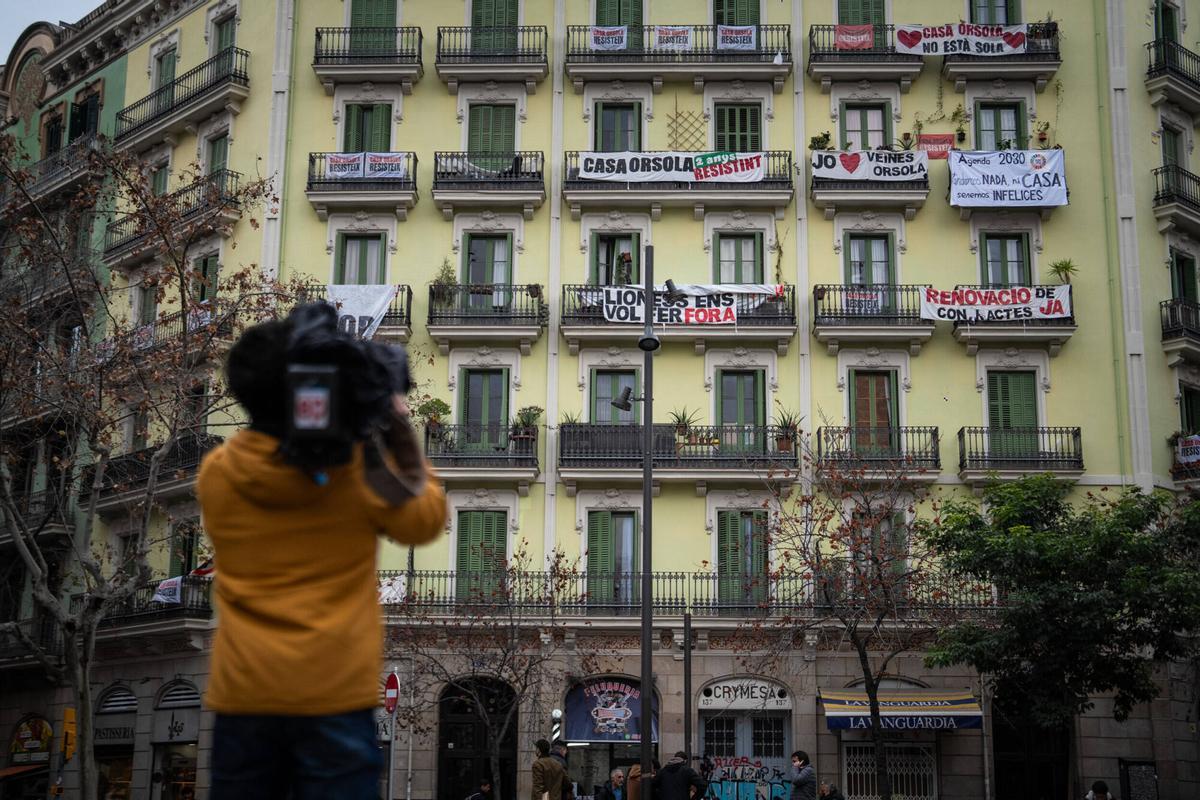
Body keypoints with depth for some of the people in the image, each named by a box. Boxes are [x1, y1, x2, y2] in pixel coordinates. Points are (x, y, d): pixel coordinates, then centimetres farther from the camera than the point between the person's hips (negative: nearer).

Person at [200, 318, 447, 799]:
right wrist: (401, 434, 5)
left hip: (243, 690, 3)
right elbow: (423, 523, 5)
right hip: (336, 691, -2)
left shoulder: (215, 472, -2)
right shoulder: (359, 463, -9)